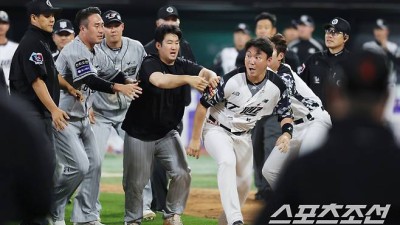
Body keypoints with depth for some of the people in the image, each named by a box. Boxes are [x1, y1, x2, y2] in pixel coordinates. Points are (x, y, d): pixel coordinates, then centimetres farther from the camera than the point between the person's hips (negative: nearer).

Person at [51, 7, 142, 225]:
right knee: (79, 165, -15)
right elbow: (90, 81, -32)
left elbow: (112, 73, 8)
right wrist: (119, 88, -40)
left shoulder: (96, 52, 8)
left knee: (94, 163, 5)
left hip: (81, 118, 10)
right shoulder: (74, 51, -21)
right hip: (63, 118, -10)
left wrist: (131, 83, -13)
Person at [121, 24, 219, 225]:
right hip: (139, 133, -4)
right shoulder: (149, 64, -18)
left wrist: (211, 78, -43)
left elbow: (205, 72, -19)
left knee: (182, 174, -9)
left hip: (167, 133, 4)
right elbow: (159, 80, -40)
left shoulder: (183, 66, -2)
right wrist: (188, 79, -54)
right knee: (136, 181, 4)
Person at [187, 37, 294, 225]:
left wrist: (286, 134, -22)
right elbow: (203, 105, -15)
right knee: (227, 161, -33)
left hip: (244, 136, 6)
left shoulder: (277, 87, -14)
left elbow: (286, 115, 0)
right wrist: (195, 139, -13)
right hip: (217, 130, -6)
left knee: (244, 183, 12)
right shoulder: (231, 81, -26)